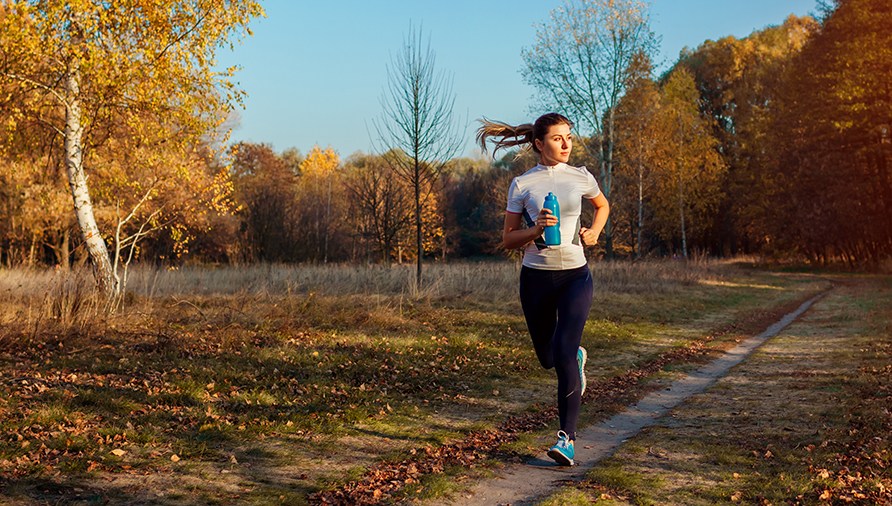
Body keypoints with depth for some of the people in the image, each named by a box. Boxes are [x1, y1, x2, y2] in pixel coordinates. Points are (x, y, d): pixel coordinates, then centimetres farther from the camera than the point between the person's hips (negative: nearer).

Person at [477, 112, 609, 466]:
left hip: (575, 276, -1)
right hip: (536, 277, 1)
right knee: (548, 357, 13)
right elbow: (508, 240, 1)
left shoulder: (581, 178, 3)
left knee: (564, 354, -17)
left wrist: (594, 232, 5)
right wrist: (535, 230, -18)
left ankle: (567, 437, -11)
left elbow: (603, 206, 24)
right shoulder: (522, 185, -1)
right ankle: (578, 357, 49)